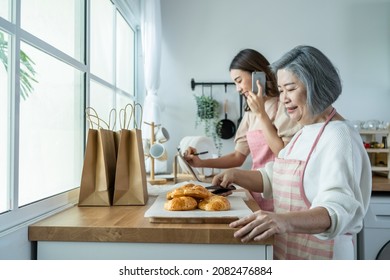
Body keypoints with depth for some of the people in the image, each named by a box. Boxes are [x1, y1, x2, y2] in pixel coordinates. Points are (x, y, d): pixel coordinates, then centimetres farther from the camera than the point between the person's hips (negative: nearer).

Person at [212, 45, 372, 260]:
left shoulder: (340, 137, -20)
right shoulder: (305, 132, 6)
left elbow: (339, 210, -32)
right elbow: (273, 177, 14)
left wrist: (284, 221, -49)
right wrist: (236, 175, -2)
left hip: (318, 256, -8)